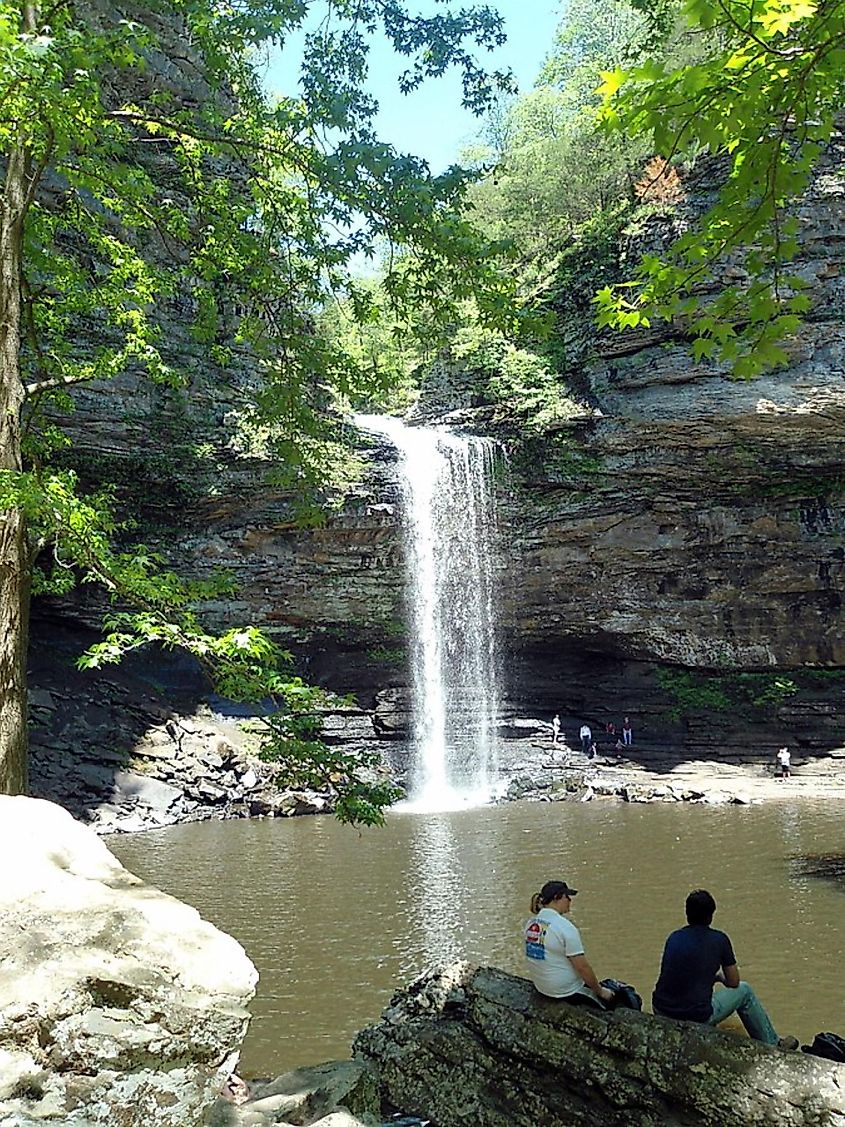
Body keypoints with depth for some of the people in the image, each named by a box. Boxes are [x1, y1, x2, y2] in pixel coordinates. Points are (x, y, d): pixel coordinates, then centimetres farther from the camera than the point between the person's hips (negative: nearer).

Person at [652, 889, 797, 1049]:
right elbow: (734, 982, 5)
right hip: (697, 1017, -4)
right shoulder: (719, 939, -5)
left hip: (661, 1012, 4)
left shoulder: (674, 937, 6)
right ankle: (772, 1045, 34)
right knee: (744, 991, 20)